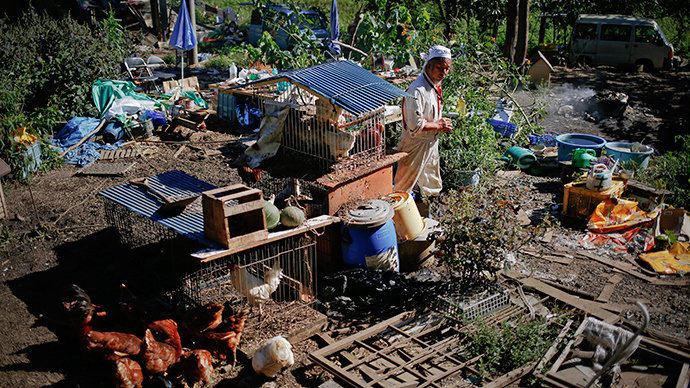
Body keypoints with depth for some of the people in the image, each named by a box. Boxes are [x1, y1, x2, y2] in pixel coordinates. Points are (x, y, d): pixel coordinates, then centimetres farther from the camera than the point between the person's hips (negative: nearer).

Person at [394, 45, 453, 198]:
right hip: (416, 145, -9)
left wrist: (442, 125, 5)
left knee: (432, 189, 24)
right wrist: (438, 125, -17)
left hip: (431, 143, 9)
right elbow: (414, 125, -30)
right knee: (405, 186, 4)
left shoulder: (435, 86, 6)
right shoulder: (417, 90, -26)